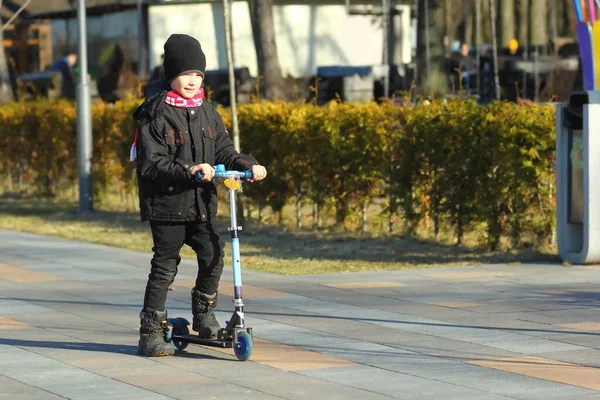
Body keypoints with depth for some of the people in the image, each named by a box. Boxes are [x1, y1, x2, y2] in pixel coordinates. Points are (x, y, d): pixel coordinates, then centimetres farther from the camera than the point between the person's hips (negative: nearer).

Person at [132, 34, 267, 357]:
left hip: (201, 203, 5)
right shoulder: (156, 115, -8)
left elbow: (223, 152, 10)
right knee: (165, 266, -2)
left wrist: (248, 165, -9)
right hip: (166, 204, -5)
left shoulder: (207, 114, 11)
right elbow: (151, 164, -15)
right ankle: (151, 332, 7)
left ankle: (204, 313, 17)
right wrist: (188, 171, -27)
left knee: (212, 255, -6)